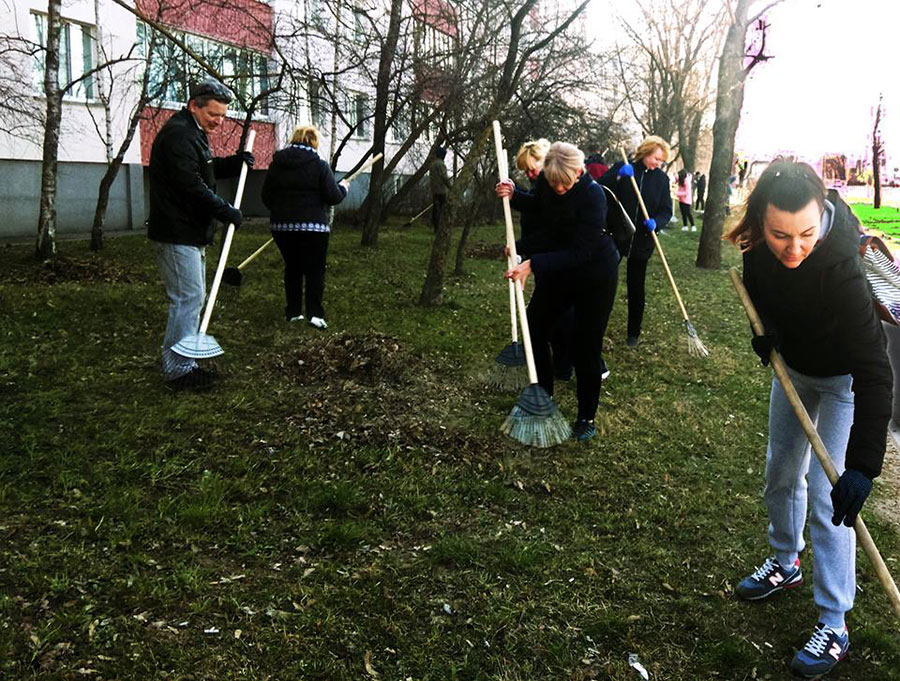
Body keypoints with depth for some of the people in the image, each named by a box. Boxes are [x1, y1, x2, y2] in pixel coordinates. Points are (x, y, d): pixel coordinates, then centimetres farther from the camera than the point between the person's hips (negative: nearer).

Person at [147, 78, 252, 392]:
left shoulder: (192, 133, 18)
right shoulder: (178, 133, -15)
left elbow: (203, 171, 31)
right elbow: (190, 183, -24)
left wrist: (234, 162, 13)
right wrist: (226, 211, -17)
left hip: (191, 233, 11)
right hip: (177, 233, -11)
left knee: (193, 298, 14)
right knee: (187, 298, -9)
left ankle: (183, 365, 23)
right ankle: (177, 371, -2)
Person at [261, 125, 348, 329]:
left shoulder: (277, 164, 6)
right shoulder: (320, 165, -6)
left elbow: (266, 196, 9)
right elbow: (333, 196, -7)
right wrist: (343, 187, 13)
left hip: (282, 226, 4)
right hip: (313, 226, -4)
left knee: (292, 268, 16)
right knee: (315, 270, 4)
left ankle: (292, 311, 18)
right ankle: (315, 313, -4)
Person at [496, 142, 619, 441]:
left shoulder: (593, 195, -30)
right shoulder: (545, 181, -12)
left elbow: (581, 252, -32)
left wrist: (534, 263, -38)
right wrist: (514, 194, -7)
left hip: (595, 273, -6)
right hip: (557, 267, 6)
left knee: (586, 348, -2)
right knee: (534, 328, 8)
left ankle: (586, 417, 15)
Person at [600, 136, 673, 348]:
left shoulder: (662, 179, 3)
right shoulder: (622, 168, -1)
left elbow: (666, 211, 4)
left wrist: (656, 222, -17)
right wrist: (618, 176, -25)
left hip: (641, 241, 1)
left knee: (636, 287, 9)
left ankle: (634, 332, 23)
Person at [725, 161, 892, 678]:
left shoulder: (839, 266, -40)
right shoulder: (760, 245, -24)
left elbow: (873, 371, -41)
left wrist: (863, 465, -45)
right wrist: (763, 325, -11)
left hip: (845, 378, -6)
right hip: (793, 363, 6)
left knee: (827, 494, -7)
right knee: (782, 471, 17)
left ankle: (833, 627, 7)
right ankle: (786, 564, 42)